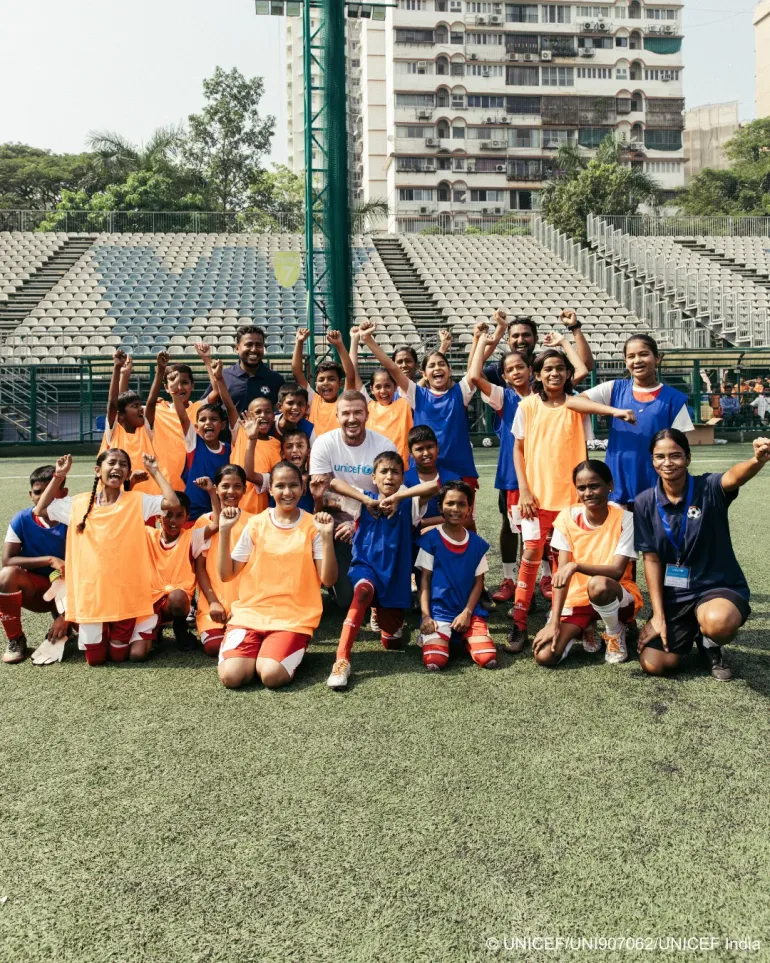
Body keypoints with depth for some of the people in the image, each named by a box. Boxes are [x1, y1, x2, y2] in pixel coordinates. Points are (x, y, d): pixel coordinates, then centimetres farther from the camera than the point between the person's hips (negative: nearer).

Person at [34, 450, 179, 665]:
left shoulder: (137, 501, -3)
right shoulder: (79, 503, 4)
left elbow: (172, 502, -15)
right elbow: (40, 509, 13)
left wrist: (154, 471, -9)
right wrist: (58, 476, 7)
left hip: (126, 594, -2)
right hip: (91, 594, 2)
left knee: (120, 655, 8)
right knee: (95, 659, 8)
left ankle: (144, 628, 36)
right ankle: (102, 635, 40)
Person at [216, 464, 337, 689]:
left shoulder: (312, 526, 0)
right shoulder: (255, 524, 5)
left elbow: (328, 579, -6)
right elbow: (226, 575, 5)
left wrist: (326, 536, -18)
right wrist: (225, 531, -6)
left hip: (294, 617, -1)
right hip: (251, 611, 2)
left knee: (271, 675, -26)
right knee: (231, 675, -22)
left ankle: (289, 653, 6)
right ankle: (257, 653, 9)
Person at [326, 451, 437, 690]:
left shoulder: (408, 504, -3)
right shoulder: (365, 501, 0)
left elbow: (435, 485, -21)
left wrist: (396, 497, -24)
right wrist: (368, 501, -18)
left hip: (395, 575, 2)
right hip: (366, 566, -1)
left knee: (393, 643, 7)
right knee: (363, 590, -39)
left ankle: (380, 611, 41)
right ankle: (341, 660, -41)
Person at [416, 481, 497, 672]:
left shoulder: (477, 543, 5)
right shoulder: (431, 539, -3)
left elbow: (478, 581, 5)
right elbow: (425, 579, -2)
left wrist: (467, 613, -7)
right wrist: (425, 616, -11)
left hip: (469, 612, 2)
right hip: (438, 612, -2)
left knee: (489, 659, -17)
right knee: (434, 662, -23)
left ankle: (465, 638, 14)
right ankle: (434, 636, 11)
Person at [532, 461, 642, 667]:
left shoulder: (625, 519, -15)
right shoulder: (567, 517, -9)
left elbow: (617, 571, -23)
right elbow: (562, 572, -11)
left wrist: (576, 566, -38)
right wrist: (554, 622, -18)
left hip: (617, 596, -2)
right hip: (577, 598, 3)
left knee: (597, 584, -39)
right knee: (544, 656, -19)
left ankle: (615, 633, -5)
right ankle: (584, 629, 14)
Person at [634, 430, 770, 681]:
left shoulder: (708, 489, -12)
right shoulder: (645, 503, -5)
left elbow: (734, 477, -38)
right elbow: (651, 560, -3)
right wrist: (658, 615, -7)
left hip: (719, 586, -3)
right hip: (673, 594, 3)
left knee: (717, 622, -38)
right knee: (654, 665, -11)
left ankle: (710, 645, 3)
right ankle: (690, 631, 23)